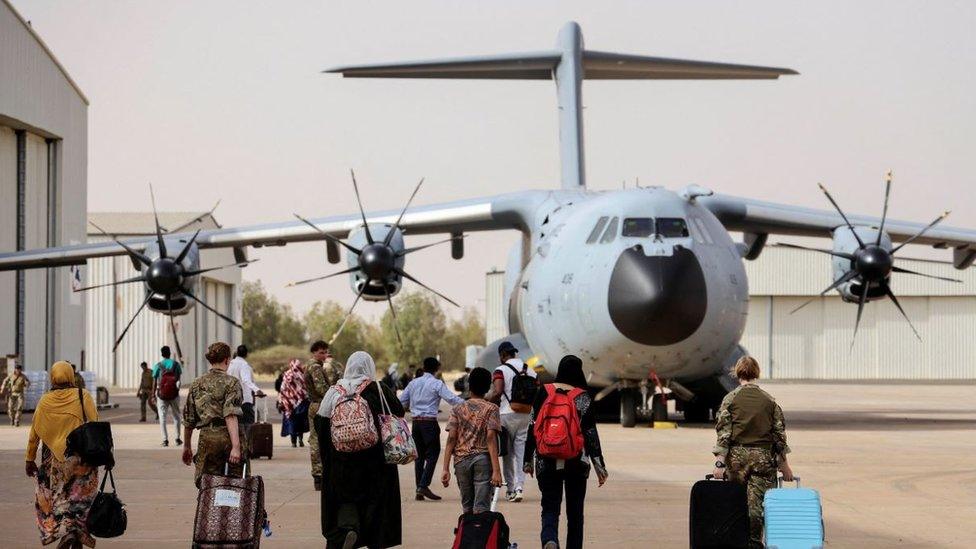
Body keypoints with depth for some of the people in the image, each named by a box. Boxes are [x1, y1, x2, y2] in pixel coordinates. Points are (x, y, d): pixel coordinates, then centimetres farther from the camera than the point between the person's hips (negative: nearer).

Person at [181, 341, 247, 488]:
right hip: (229, 436, -3)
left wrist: (187, 447, 28)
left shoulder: (196, 384, 13)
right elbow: (231, 415, -15)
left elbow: (188, 420, 17)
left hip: (208, 438, 3)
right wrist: (236, 446, -21)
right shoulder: (231, 382, -2)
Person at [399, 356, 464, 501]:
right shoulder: (436, 384, -6)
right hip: (429, 422, -6)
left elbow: (401, 401, 16)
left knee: (419, 456, 10)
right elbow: (451, 398, -15)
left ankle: (419, 490, 8)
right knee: (432, 454, -3)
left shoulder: (413, 383, 11)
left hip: (416, 422, 6)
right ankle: (423, 486, -16)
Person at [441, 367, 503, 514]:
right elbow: (491, 438, -9)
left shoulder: (458, 409, 8)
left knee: (467, 507, 13)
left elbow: (451, 439, 0)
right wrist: (496, 470, -12)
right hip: (483, 459, -2)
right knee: (481, 508, -7)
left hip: (461, 460, 2)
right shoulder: (491, 409, 1)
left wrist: (446, 469, -1)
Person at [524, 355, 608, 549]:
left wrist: (528, 460, 9)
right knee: (575, 511, 13)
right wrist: (599, 465, 1)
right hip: (576, 462, 0)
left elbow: (533, 428, 2)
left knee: (550, 507, 1)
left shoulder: (544, 392, 0)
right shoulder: (583, 398, -4)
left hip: (546, 461, 0)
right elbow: (591, 434, -4)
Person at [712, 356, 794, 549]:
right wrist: (783, 463, 14)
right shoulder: (769, 400, 4)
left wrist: (720, 462, -7)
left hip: (737, 455, 0)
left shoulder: (730, 399, -1)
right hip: (763, 457, 0)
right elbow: (780, 433, 6)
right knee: (756, 504, 1)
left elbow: (723, 432, -6)